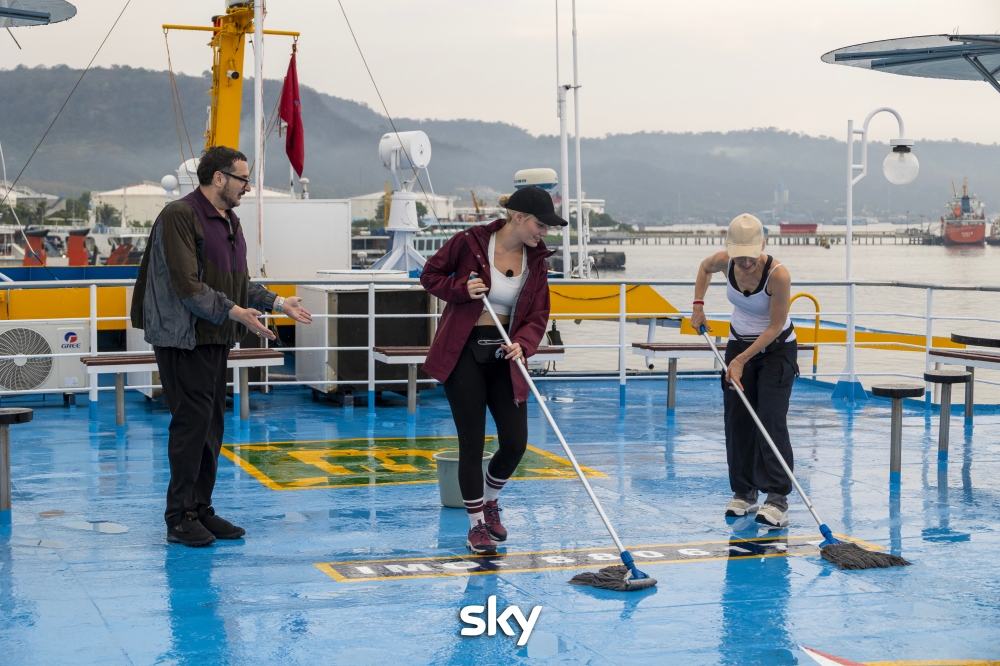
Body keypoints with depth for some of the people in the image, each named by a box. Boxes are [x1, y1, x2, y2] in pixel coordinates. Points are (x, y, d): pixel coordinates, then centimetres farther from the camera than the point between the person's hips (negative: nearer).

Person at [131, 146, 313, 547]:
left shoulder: (230, 221, 17)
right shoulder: (179, 216, -12)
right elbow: (186, 284, -20)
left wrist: (276, 302, 13)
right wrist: (234, 311, -26)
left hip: (216, 339, 9)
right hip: (183, 337, -9)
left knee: (212, 425, 10)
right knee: (192, 422, -9)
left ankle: (201, 510, 18)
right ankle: (179, 518, -3)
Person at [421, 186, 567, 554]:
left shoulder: (536, 260, 2)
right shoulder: (470, 241, -11)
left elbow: (538, 315, 1)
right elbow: (430, 275, 1)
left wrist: (522, 344, -19)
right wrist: (462, 288, -18)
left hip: (504, 357, 4)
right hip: (464, 353, -4)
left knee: (515, 443, 0)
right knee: (472, 443, -3)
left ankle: (489, 501, 30)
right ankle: (476, 525, 12)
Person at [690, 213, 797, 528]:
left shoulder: (778, 275, -30)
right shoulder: (724, 261, -16)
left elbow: (775, 327, -22)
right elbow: (705, 268, 10)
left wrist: (742, 360, -21)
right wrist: (698, 306, 4)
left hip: (777, 348, -5)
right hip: (739, 342, 5)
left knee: (771, 419, -14)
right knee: (737, 419, 2)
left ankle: (777, 499, -13)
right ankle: (743, 492, 13)